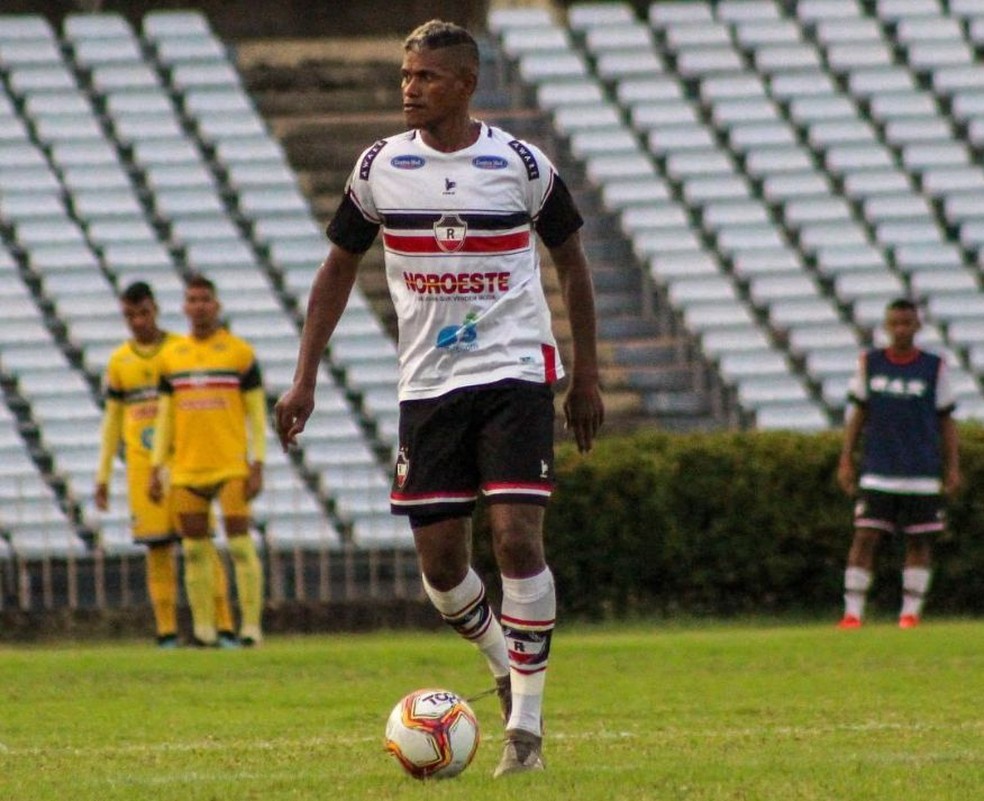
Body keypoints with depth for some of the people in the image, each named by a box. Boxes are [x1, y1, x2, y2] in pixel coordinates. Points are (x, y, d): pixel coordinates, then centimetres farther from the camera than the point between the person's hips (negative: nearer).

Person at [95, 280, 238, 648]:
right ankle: (167, 632, 3)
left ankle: (224, 627, -5)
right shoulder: (119, 362, 10)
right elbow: (112, 422, 15)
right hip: (143, 466, 2)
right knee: (158, 548, 0)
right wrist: (102, 477, 11)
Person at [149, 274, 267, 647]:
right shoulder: (171, 356, 11)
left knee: (240, 544, -8)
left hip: (231, 466, -4)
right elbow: (164, 417, 15)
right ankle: (204, 629, 8)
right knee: (194, 550, 3)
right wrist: (155, 470, 9)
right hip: (187, 469, 4)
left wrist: (258, 467, -7)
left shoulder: (239, 352, 1)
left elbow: (257, 414, 0)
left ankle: (251, 626, -6)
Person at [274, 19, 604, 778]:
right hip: (427, 384, 3)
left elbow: (571, 261, 8)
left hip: (515, 374, -3)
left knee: (517, 536, -16)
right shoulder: (380, 167, 2)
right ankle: (507, 667, 30)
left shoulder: (520, 165, -4)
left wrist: (587, 377, 7)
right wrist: (305, 378, 6)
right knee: (440, 562, 1)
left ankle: (526, 723, -9)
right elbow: (338, 268, 12)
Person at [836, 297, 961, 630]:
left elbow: (946, 421, 6)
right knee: (865, 537, -7)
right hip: (877, 474, 0)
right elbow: (858, 413, 11)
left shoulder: (934, 368, 3)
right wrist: (846, 460, 5)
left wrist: (953, 468, 1)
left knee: (919, 542, 1)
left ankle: (911, 612, 8)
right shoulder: (869, 363, 6)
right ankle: (852, 612, -6)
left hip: (922, 474, 0)